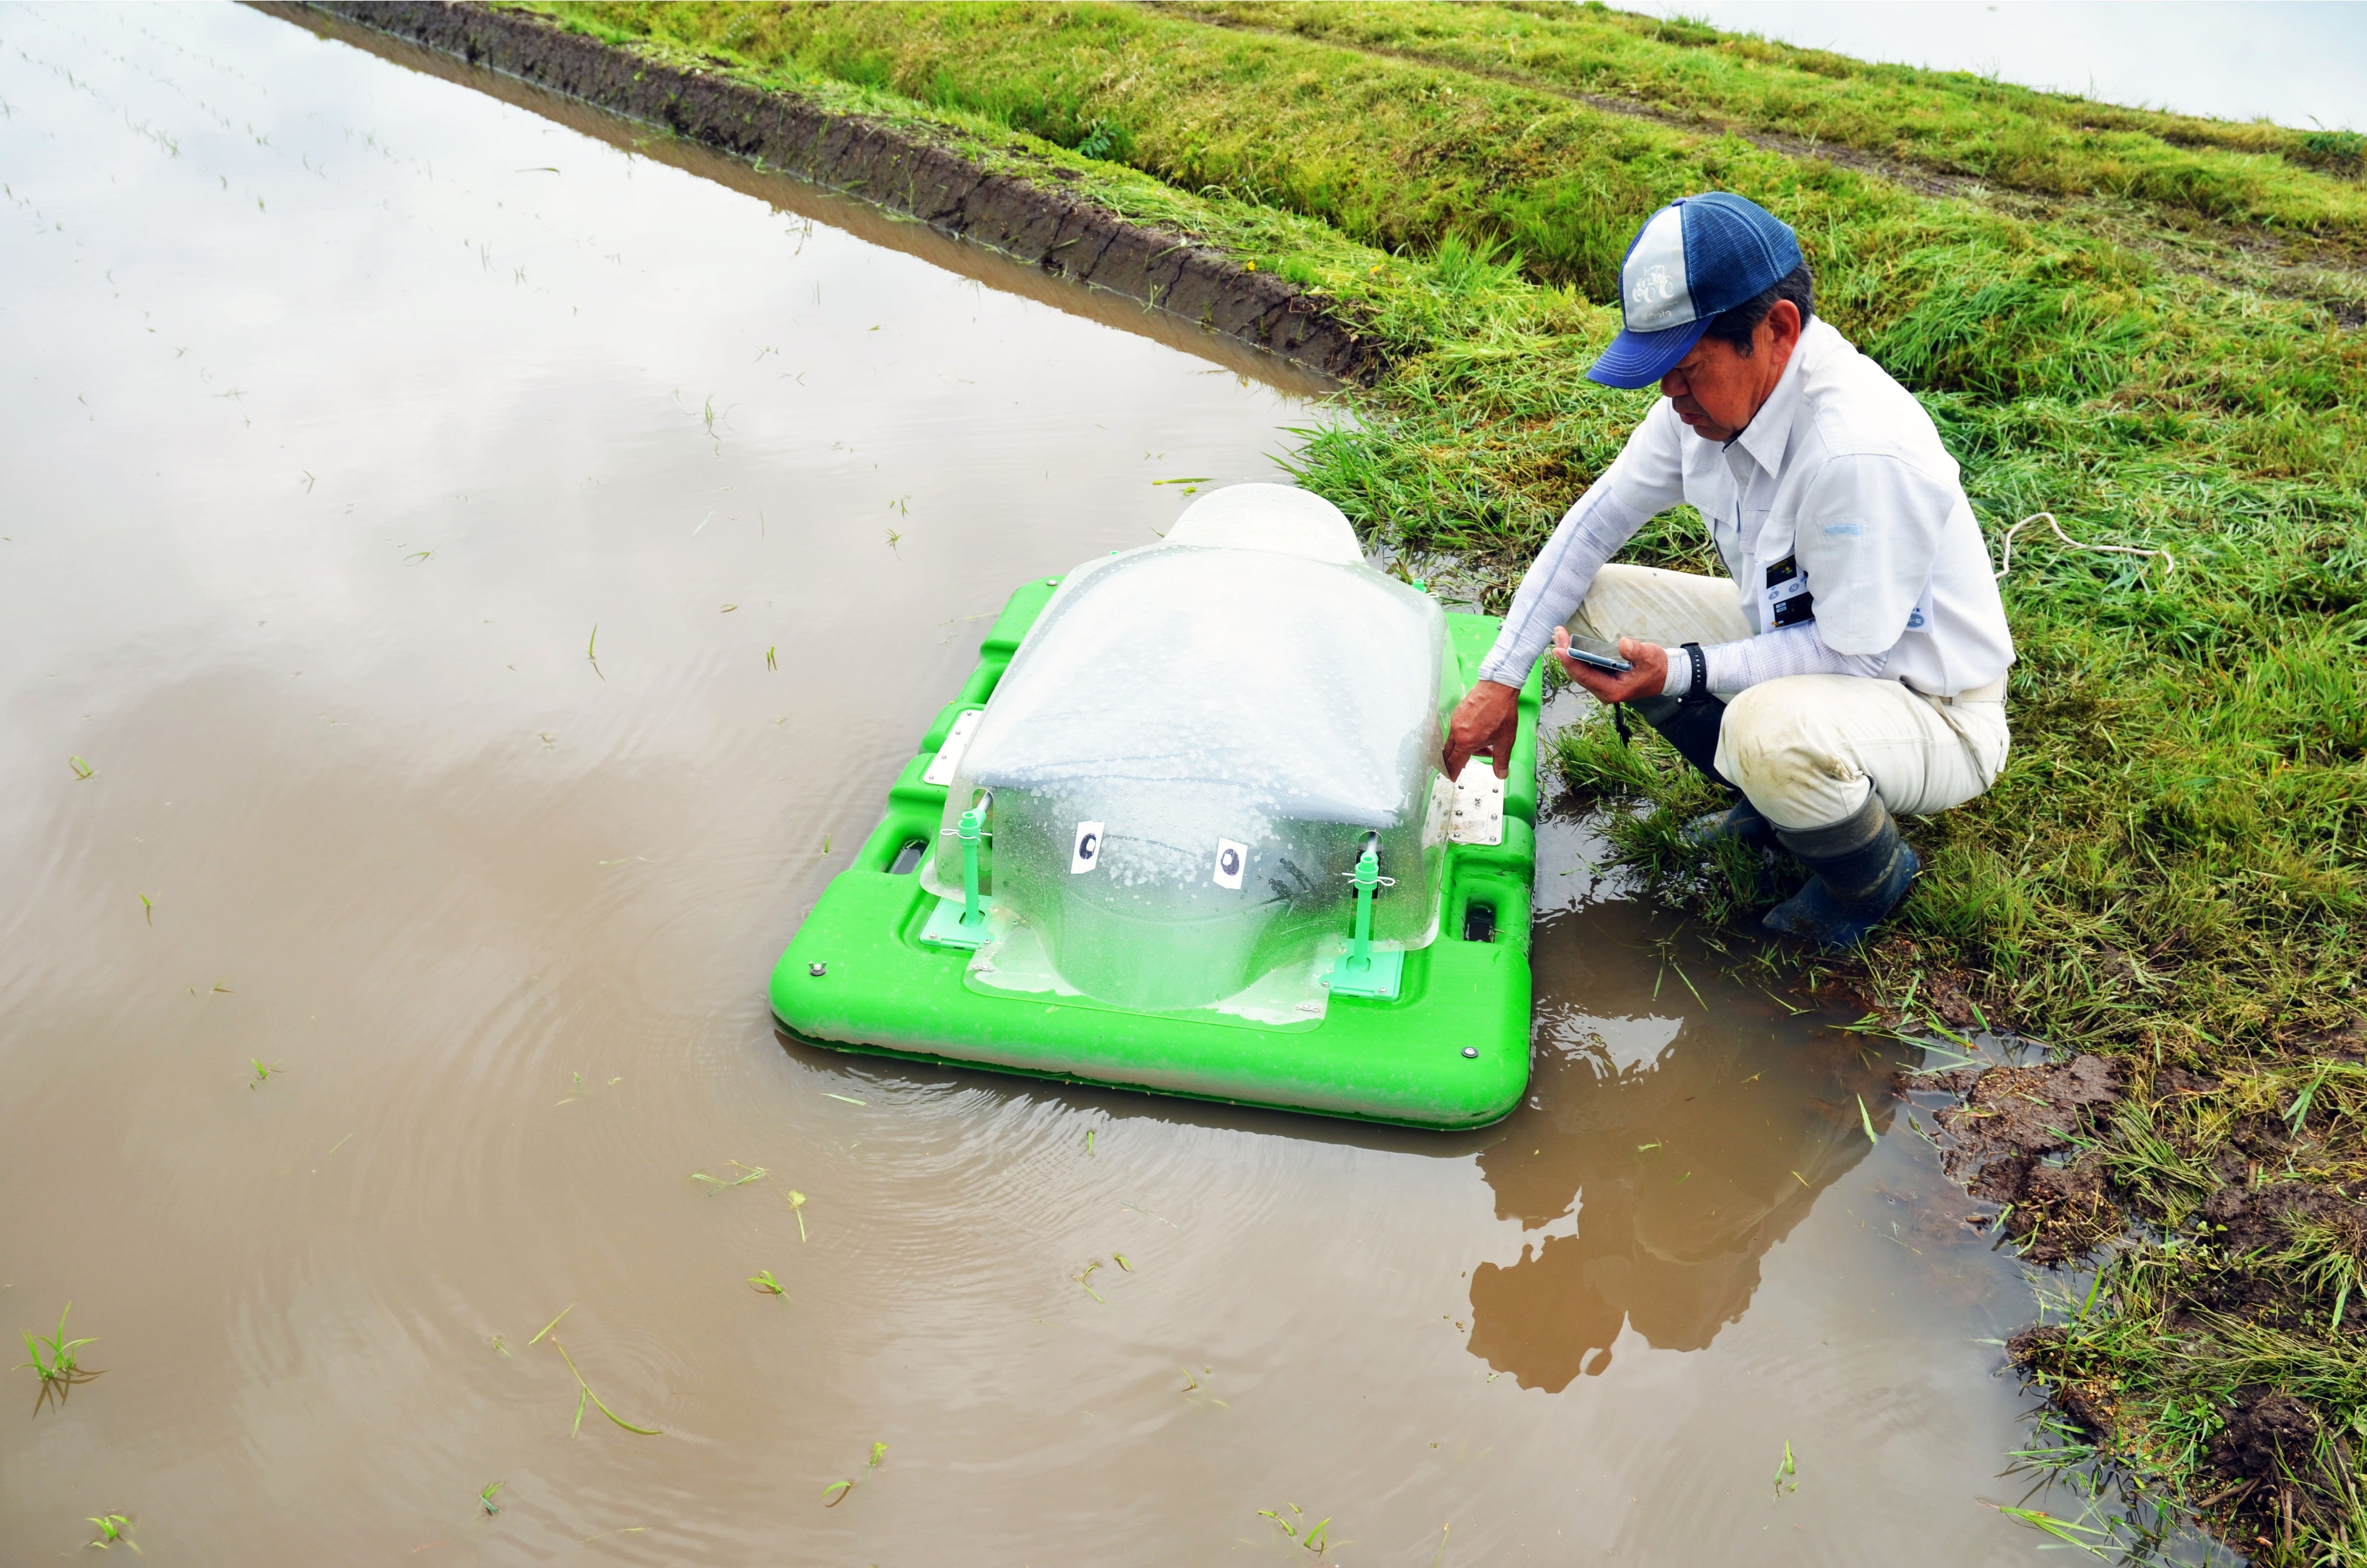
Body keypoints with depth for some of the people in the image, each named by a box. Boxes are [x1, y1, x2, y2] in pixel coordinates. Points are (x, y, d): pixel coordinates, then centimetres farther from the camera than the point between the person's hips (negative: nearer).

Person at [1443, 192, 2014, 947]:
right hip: (1800, 636, 8)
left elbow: (1853, 653, -28)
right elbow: (1594, 523, -2)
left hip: (1931, 709, -8)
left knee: (1773, 729, -40)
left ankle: (1872, 877, -3)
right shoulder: (1715, 391, -10)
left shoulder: (1864, 453, -35)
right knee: (1597, 601, -4)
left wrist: (1679, 672, -34)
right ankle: (1773, 800, 11)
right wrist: (1500, 681, -6)